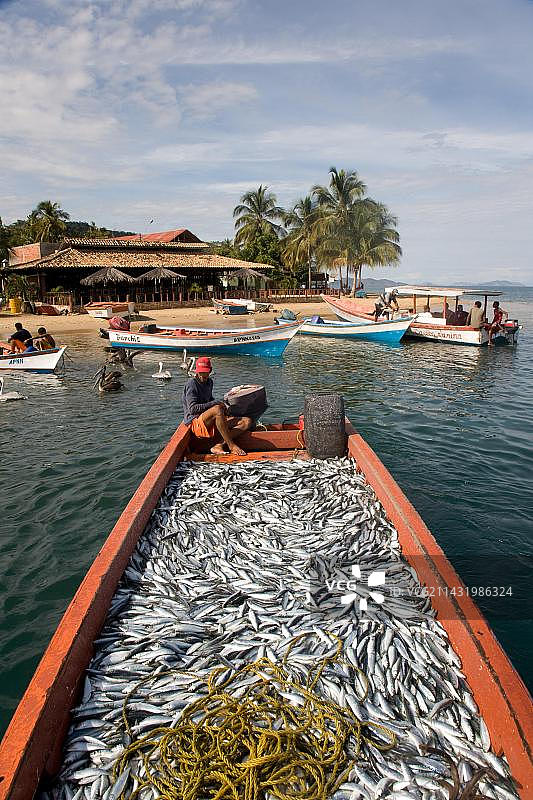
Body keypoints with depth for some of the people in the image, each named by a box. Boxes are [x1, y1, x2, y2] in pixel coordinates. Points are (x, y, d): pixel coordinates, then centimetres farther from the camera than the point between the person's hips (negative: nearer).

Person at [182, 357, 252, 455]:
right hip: (196, 423, -8)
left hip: (212, 422, 8)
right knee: (217, 409, -40)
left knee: (247, 422, -7)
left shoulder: (209, 382, 17)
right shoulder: (191, 384, -8)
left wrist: (222, 405, 12)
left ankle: (219, 445, -25)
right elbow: (192, 408, -18)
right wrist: (215, 403, -18)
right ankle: (231, 446, -29)